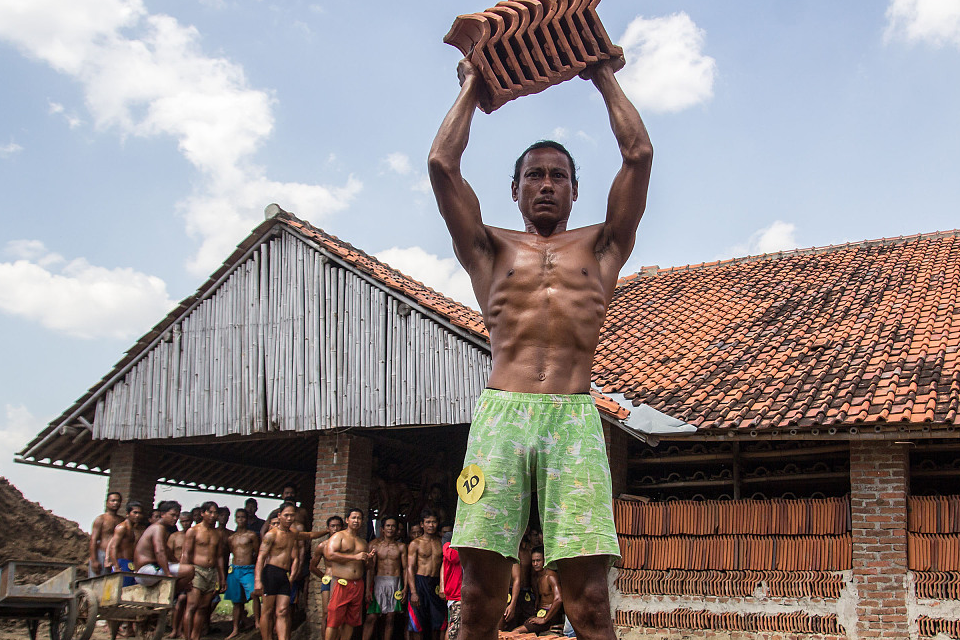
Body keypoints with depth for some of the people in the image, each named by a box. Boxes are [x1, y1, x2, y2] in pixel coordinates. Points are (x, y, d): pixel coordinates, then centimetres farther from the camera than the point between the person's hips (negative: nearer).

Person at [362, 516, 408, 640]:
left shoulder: (401, 547, 8)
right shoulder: (375, 545, 6)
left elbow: (405, 568, 7)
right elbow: (370, 568, 2)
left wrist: (405, 588, -3)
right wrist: (368, 589, -6)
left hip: (395, 583, 1)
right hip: (378, 582, -1)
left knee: (390, 618, 2)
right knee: (371, 617, -9)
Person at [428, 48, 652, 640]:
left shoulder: (601, 247, 22)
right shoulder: (492, 249, 22)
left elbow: (639, 155, 15)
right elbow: (442, 165, 13)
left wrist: (605, 78, 27)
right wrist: (472, 89, 26)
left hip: (573, 417, 0)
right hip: (500, 412, 1)